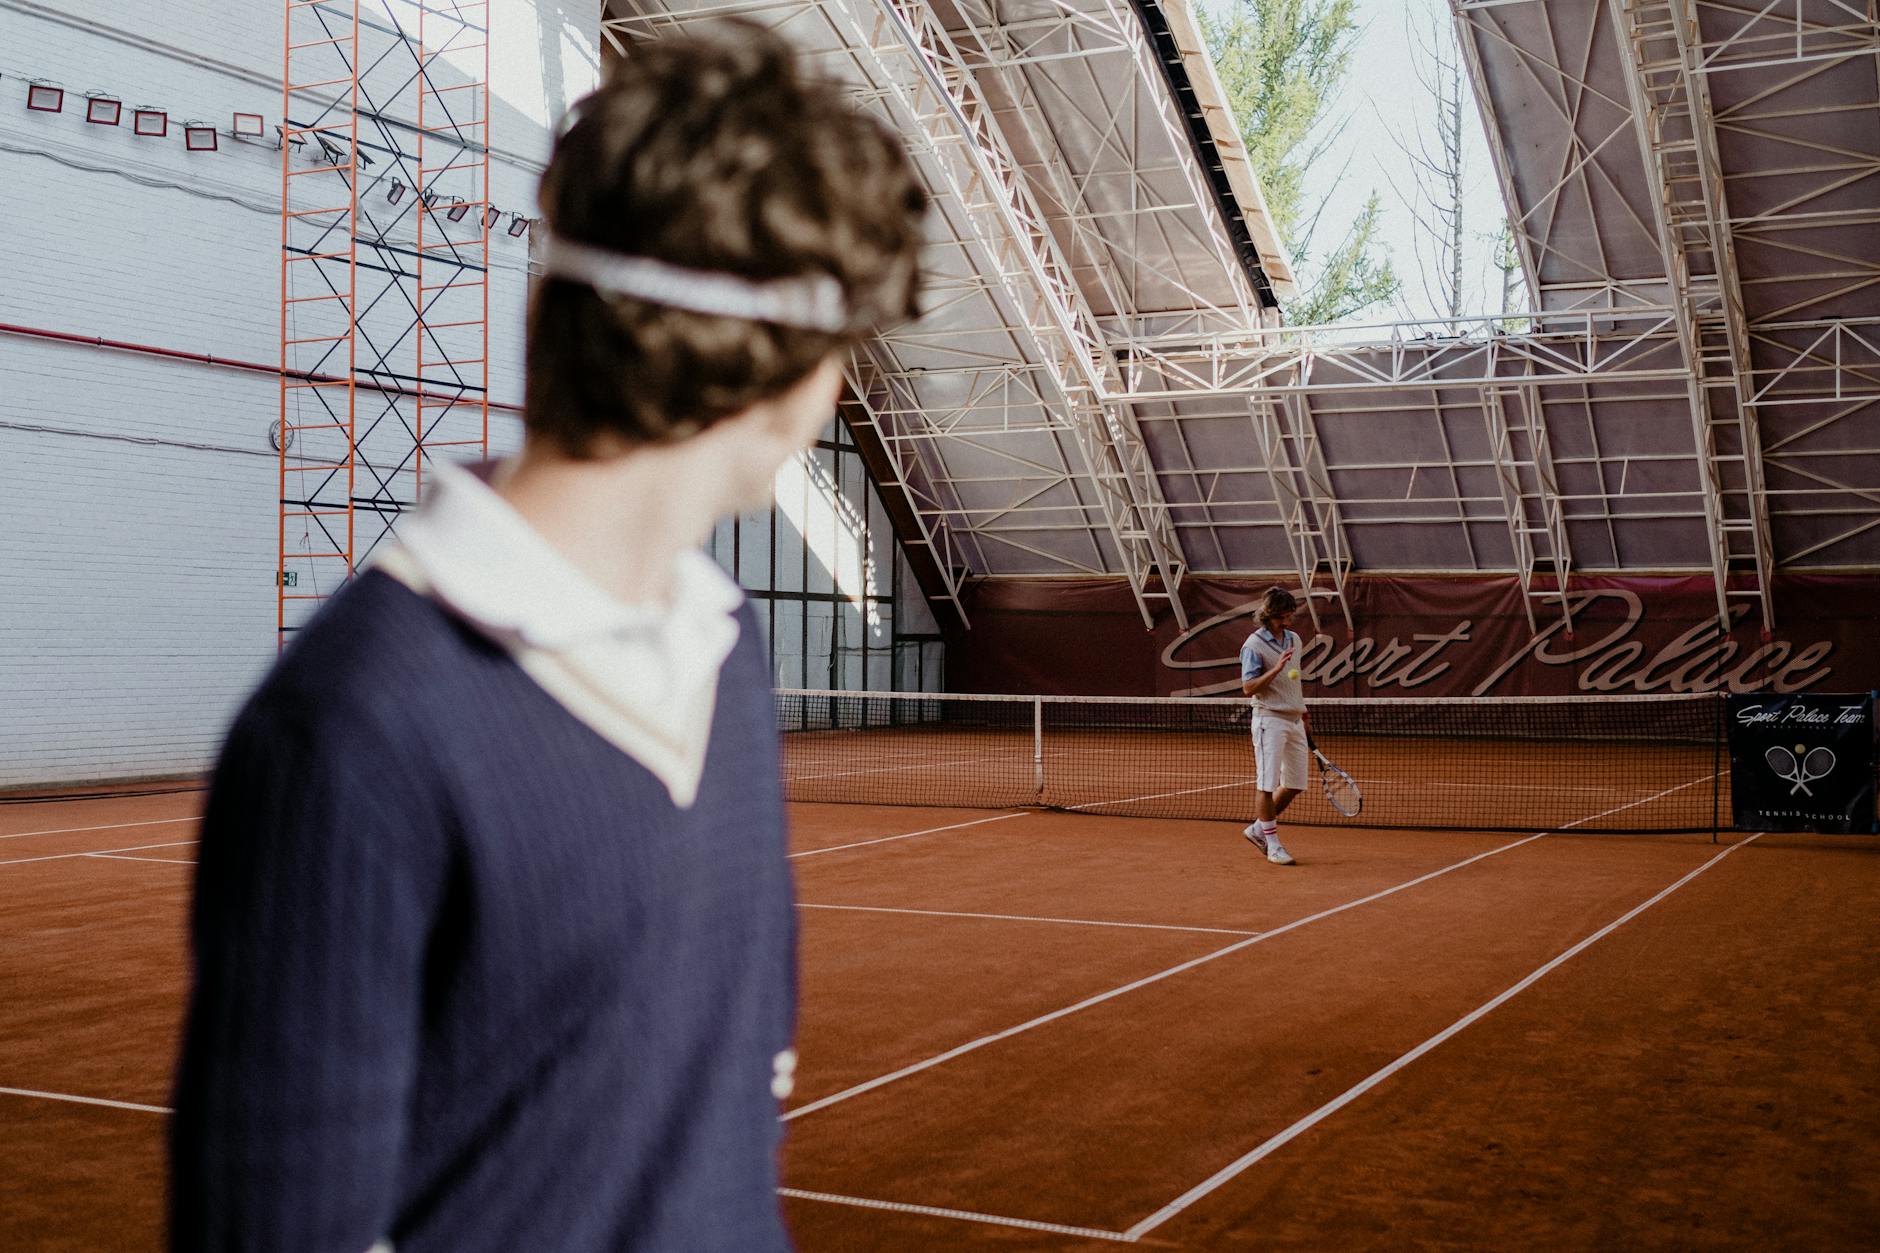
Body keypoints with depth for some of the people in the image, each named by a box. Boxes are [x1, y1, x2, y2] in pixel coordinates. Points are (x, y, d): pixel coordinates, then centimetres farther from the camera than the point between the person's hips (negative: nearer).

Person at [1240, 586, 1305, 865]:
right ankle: (1273, 844, 3)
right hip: (1270, 719, -8)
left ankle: (1258, 828, 22)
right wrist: (1276, 670, -26)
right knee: (1266, 784, -4)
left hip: (1295, 720, 8)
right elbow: (1248, 688, -15)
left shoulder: (1294, 639, 12)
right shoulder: (1254, 645, -11)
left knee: (1295, 784, 8)